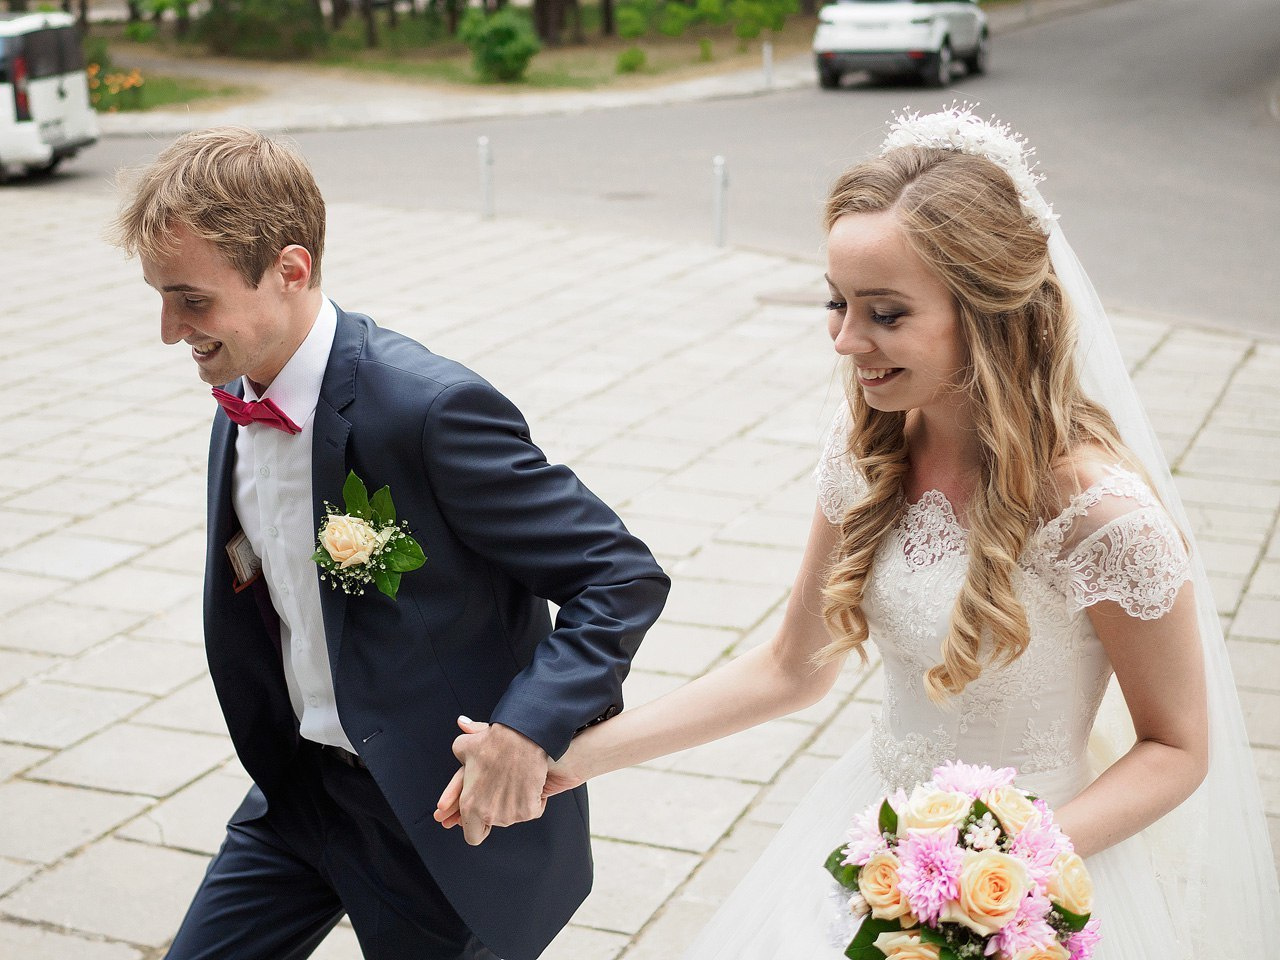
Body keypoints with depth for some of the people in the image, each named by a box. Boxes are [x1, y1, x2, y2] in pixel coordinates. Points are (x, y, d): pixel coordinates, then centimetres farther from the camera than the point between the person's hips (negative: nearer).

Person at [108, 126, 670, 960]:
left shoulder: (430, 407, -27)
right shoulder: (239, 406, -2)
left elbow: (624, 577, -23)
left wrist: (530, 727, -36)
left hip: (451, 812, -7)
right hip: (300, 788, 7)